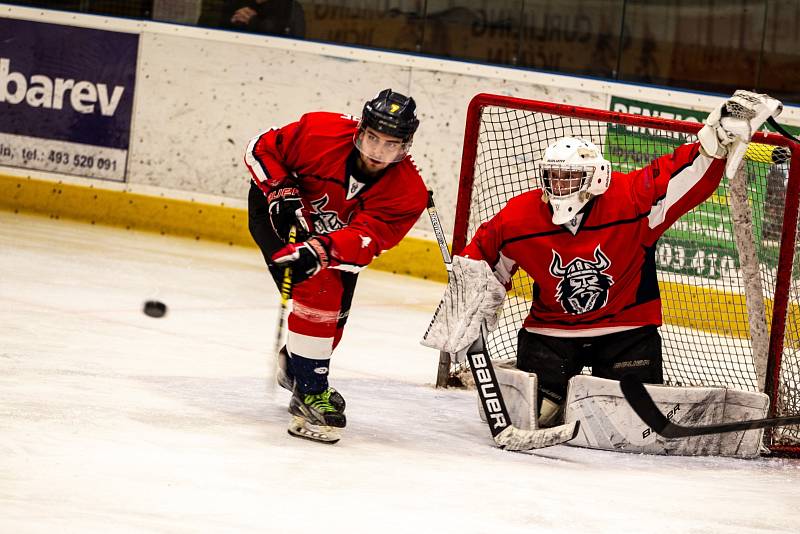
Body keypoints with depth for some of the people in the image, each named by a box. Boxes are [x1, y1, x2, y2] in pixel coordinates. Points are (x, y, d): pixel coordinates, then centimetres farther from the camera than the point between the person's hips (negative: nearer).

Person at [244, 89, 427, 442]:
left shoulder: (408, 192, -28)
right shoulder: (320, 133, -32)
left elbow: (367, 239, -40)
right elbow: (262, 149, -17)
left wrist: (319, 251, -55)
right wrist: (282, 192, -29)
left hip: (335, 234, 4)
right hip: (276, 210, -4)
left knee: (333, 315, 11)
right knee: (317, 291, -23)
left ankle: (296, 363, 44)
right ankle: (309, 392, -17)